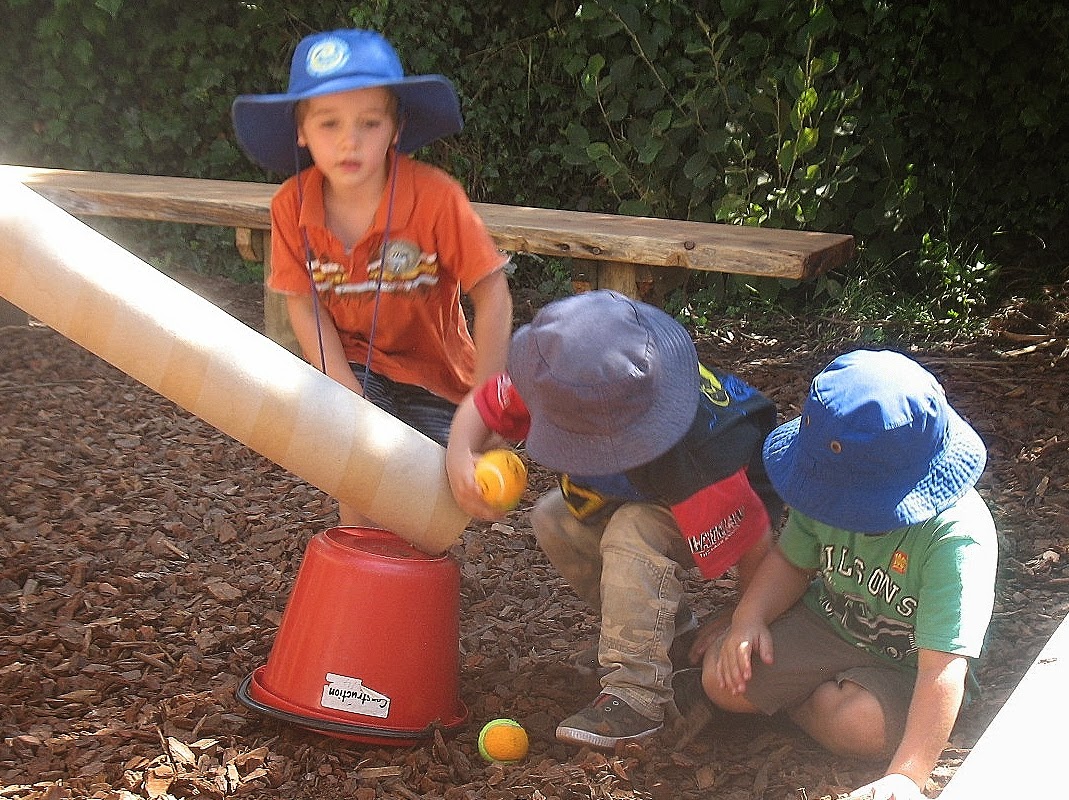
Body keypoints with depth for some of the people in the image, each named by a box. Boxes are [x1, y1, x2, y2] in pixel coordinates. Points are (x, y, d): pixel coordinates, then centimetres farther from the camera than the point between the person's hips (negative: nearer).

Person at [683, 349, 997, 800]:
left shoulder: (958, 536, -34)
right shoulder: (834, 491, -17)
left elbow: (943, 666, -38)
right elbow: (793, 560, 3)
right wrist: (749, 619, -15)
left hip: (907, 666, -3)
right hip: (826, 621, 4)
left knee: (859, 726, -33)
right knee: (723, 680, -16)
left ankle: (790, 699, -2)